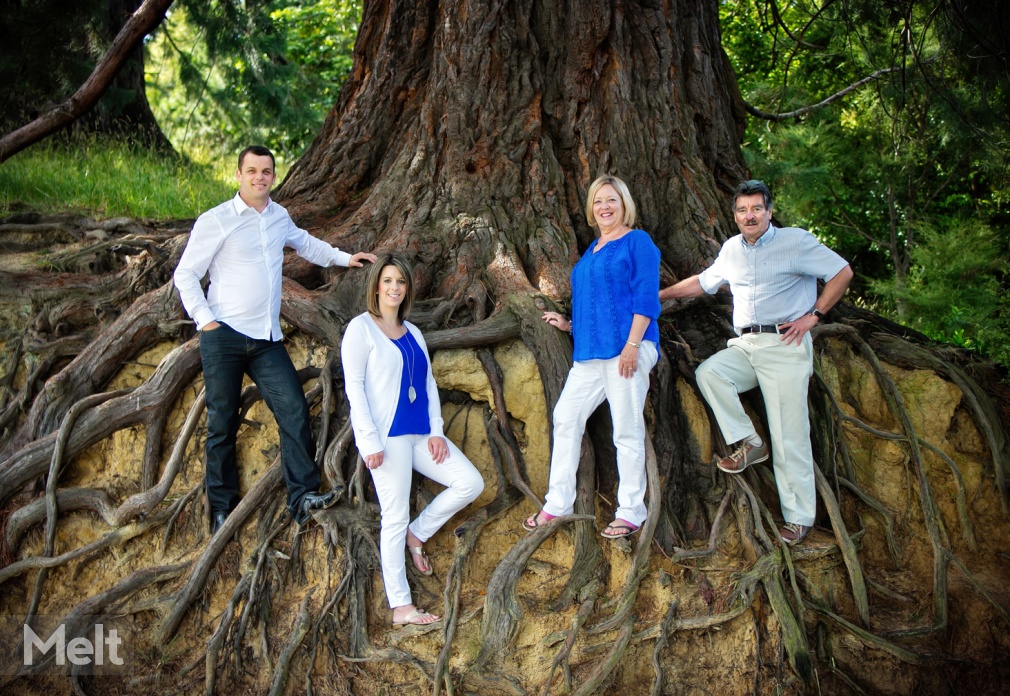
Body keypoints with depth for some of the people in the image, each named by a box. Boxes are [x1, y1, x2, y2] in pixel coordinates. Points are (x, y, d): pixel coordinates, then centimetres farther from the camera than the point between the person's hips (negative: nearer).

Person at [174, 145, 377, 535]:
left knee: (293, 410, -10)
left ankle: (303, 497, -8)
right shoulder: (215, 221, -5)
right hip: (224, 336, -5)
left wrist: (344, 258, 31)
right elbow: (185, 275, -2)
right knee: (222, 423, 2)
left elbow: (304, 243, 36)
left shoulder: (279, 217, 14)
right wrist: (205, 320, -11)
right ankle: (222, 507, 15)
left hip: (267, 340, 5)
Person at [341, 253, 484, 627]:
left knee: (470, 483, -2)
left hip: (420, 433, 7)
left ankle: (417, 534, 15)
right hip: (387, 436, -7)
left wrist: (436, 431, 3)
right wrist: (370, 441, -15)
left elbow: (428, 383, 15)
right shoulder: (361, 328, -3)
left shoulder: (413, 332, 17)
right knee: (395, 517, -5)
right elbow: (354, 386, -9)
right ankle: (400, 606, 1)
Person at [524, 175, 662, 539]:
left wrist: (633, 344, -19)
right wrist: (568, 324, 17)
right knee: (566, 417, 7)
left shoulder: (637, 241, -2)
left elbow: (646, 296, -11)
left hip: (625, 349, -9)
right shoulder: (593, 250, 21)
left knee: (627, 429, -5)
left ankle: (631, 513, 4)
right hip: (590, 352, 9)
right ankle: (558, 504, 14)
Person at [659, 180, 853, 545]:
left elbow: (842, 272, -1)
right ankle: (749, 442, -7)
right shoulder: (732, 249, 15)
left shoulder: (795, 241, -3)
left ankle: (800, 517, 1)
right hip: (745, 346, 6)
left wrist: (813, 316, -6)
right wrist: (661, 294, 25)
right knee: (708, 372, -22)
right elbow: (703, 282, 29)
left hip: (785, 346, -6)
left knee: (789, 436, -7)